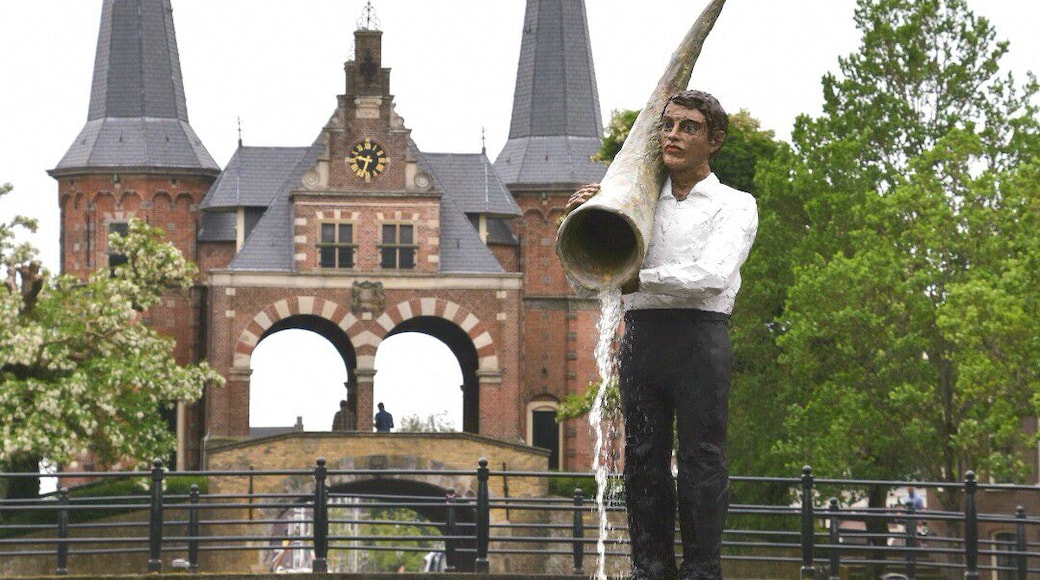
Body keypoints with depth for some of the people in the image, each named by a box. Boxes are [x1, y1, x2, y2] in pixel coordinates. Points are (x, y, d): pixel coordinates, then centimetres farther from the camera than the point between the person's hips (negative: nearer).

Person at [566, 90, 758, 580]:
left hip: (699, 334, -4)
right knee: (642, 456, 0)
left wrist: (640, 279, -11)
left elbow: (712, 275, -9)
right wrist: (582, 217, 5)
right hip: (641, 332, 4)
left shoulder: (734, 206, 8)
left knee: (702, 457, -7)